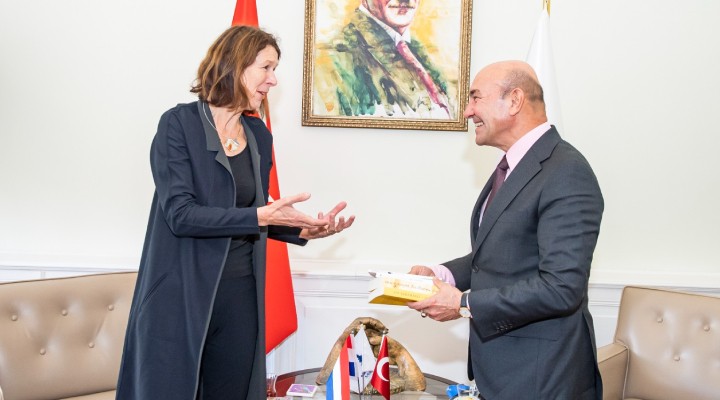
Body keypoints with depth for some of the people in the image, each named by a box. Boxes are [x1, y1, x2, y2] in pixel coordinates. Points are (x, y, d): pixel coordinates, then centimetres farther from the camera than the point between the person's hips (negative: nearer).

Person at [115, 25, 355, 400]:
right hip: (182, 294, -5)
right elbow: (180, 214, -18)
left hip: (241, 294, 5)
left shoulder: (259, 135, 8)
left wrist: (301, 230, -1)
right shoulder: (179, 123, -9)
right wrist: (262, 215, -23)